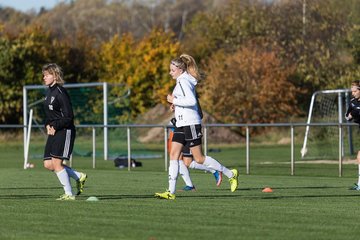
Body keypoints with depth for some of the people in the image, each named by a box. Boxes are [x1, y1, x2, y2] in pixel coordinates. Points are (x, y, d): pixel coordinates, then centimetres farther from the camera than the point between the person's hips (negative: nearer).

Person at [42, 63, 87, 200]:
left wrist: (55, 127, -18)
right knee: (48, 164, 3)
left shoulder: (60, 92, -14)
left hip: (64, 131, -9)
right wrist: (48, 125, 4)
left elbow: (68, 117, -17)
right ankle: (79, 177, 17)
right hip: (53, 132, 9)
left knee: (56, 163, -12)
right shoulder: (49, 92, 14)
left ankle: (69, 194, -2)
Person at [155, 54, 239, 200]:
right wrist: (176, 104, 12)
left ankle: (230, 174, 6)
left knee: (199, 158, -6)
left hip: (190, 123, -10)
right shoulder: (182, 81, 17)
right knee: (173, 155, 1)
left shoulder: (183, 81, -14)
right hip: (181, 124, 10)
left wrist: (174, 100, -18)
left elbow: (192, 101, -26)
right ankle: (171, 192, -3)